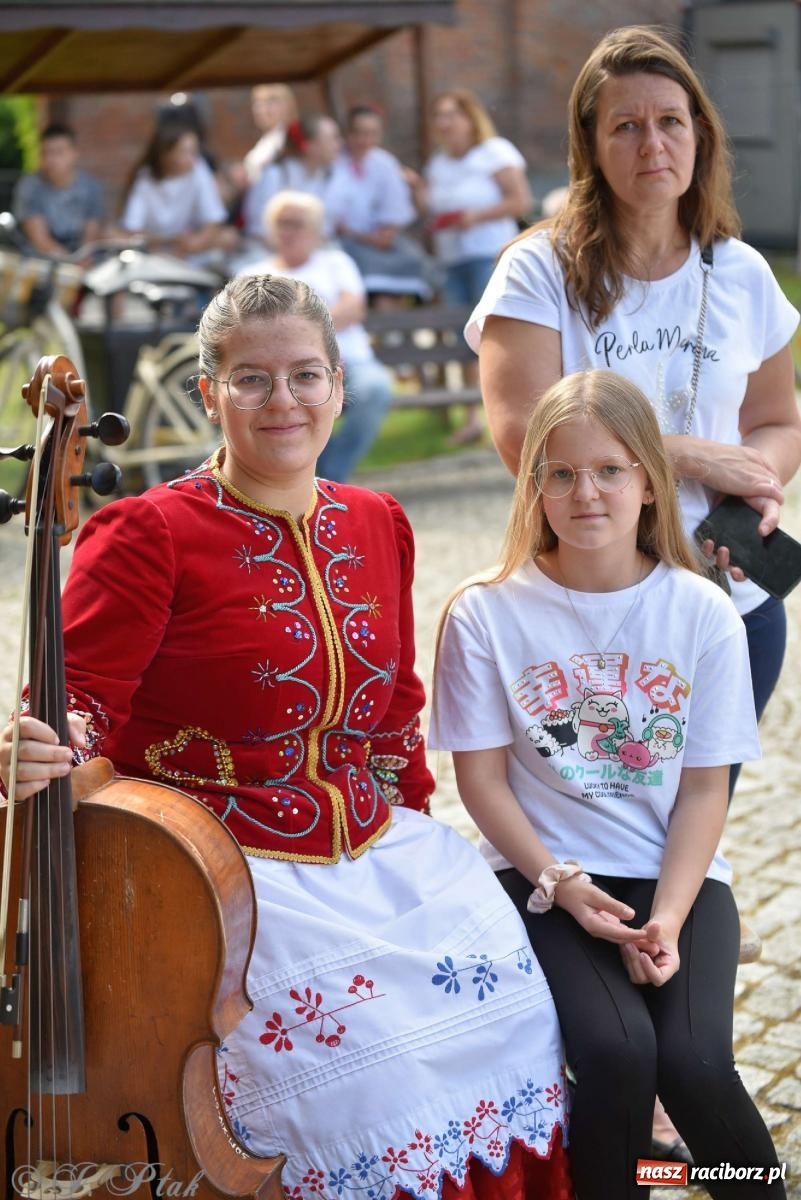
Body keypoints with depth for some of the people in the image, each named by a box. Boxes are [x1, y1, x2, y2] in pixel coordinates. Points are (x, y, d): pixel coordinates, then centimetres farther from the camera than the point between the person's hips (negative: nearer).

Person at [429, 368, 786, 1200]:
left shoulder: (703, 614, -2)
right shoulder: (487, 614, -5)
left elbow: (704, 788, -2)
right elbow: (482, 778, -3)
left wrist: (668, 918, -13)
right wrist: (559, 883, -14)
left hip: (676, 878, 1)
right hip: (545, 875, -1)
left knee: (693, 1060, -22)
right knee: (617, 1048, -25)